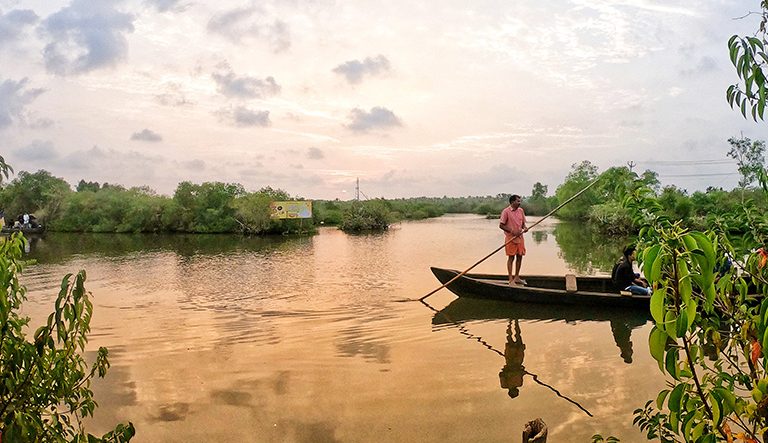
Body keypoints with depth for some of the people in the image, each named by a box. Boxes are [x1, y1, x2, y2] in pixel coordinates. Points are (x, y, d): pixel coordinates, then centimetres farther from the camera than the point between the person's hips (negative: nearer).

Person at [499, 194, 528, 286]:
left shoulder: (521, 210, 9)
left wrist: (524, 227, -6)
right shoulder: (506, 211, -10)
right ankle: (511, 279, 5)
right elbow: (501, 225, -10)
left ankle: (517, 277, 22)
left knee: (519, 257, 9)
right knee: (511, 258, -1)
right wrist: (512, 231, -18)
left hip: (520, 237, 6)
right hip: (510, 238, -6)